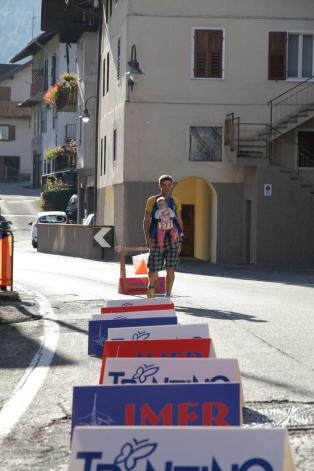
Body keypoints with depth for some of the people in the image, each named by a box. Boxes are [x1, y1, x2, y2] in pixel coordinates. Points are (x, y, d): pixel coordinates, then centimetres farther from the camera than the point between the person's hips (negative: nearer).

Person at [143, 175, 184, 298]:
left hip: (172, 238, 2)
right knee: (153, 268, 0)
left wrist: (180, 240, 8)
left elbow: (179, 221, 16)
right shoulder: (152, 200, 3)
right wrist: (147, 238, -8)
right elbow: (146, 221, 3)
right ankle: (151, 285, 33)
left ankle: (167, 296, 0)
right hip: (156, 240, -2)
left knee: (170, 269, -7)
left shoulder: (175, 201, 11)